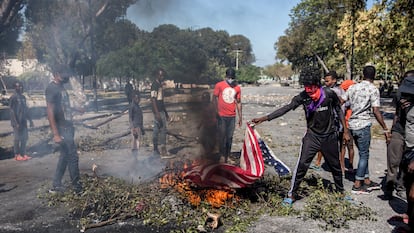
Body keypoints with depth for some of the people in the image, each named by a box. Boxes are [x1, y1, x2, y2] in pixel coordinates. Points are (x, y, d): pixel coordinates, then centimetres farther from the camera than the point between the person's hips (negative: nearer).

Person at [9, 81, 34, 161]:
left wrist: (30, 120, 15)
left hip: (23, 121, 7)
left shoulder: (23, 97, 13)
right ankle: (17, 155, 7)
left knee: (25, 137, 8)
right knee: (17, 138, -2)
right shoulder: (13, 97, -10)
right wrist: (16, 123, -19)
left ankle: (23, 154, 16)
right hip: (17, 122, -7)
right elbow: (12, 111, -14)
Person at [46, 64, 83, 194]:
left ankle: (56, 186, 22)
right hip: (62, 129, -9)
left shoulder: (61, 87, 14)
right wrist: (55, 134, -23)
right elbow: (50, 111, -19)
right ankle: (77, 188, 6)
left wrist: (76, 109, 41)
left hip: (68, 127, 9)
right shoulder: (52, 88, -14)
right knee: (73, 157, -4)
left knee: (65, 156, 13)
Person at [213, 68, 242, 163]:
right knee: (222, 136, 2)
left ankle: (227, 157, 16)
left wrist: (240, 117, 11)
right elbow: (215, 98, -2)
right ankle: (221, 156, 12)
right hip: (221, 116, -3)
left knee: (229, 137, 6)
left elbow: (238, 102, 13)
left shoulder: (237, 88, 9)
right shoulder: (219, 85, 0)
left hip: (232, 116, 3)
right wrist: (217, 112, -13)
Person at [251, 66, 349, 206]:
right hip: (312, 136, 0)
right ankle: (292, 194, 3)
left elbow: (339, 110, 0)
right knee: (302, 165, -10)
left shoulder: (329, 94, -15)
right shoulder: (303, 97, -15)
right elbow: (286, 109, -20)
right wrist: (264, 118, -28)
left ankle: (340, 190, 39)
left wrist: (345, 130, 3)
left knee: (335, 165, 15)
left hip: (329, 136, 1)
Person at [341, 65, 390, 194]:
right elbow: (376, 112, -15)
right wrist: (385, 129, -11)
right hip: (363, 125, -6)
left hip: (352, 125, 6)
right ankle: (357, 185, 6)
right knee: (364, 155, 4)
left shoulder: (353, 87, 7)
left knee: (364, 153, 17)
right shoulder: (373, 90, -9)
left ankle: (367, 181, 25)